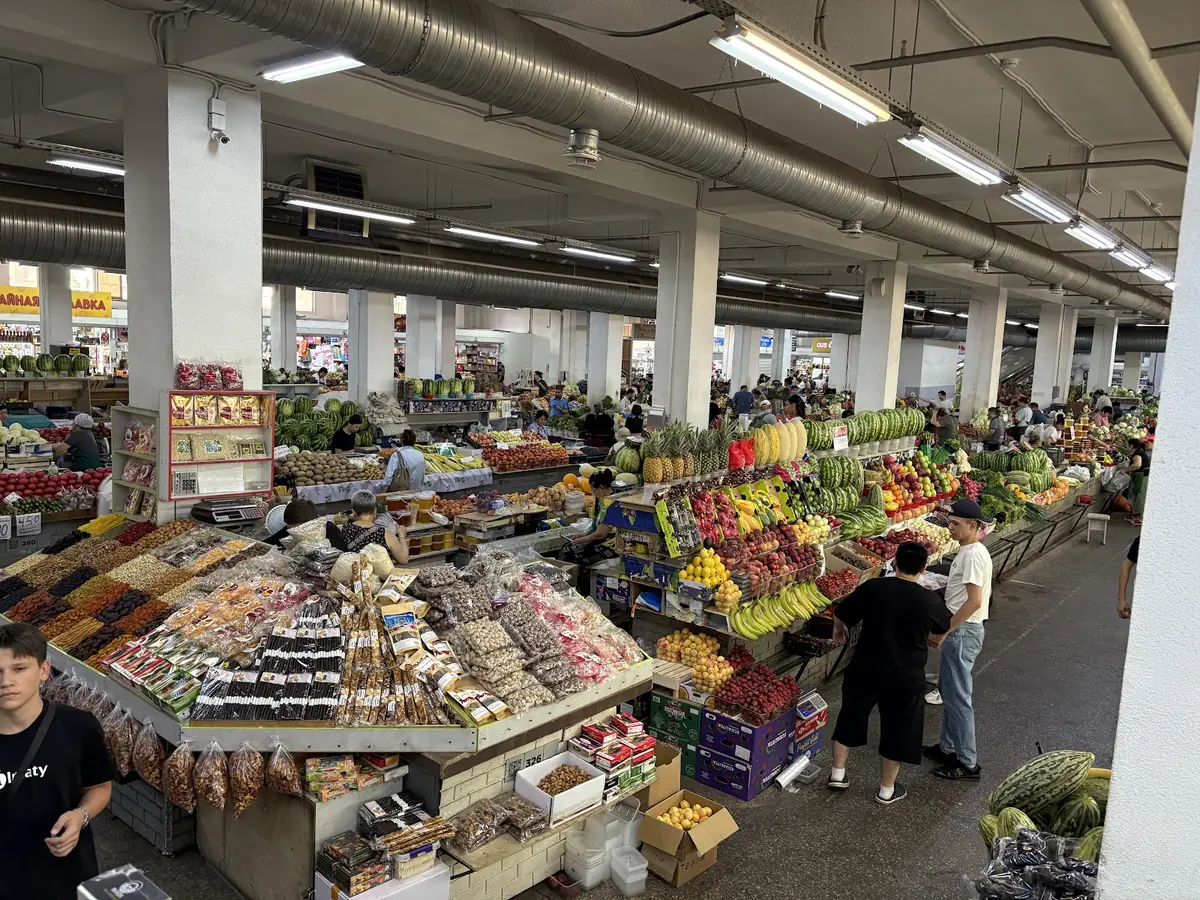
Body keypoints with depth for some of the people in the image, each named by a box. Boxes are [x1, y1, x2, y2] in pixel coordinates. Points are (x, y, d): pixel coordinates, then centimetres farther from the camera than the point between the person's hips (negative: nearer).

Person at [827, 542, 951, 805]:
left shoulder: (872, 588, -12)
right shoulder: (929, 600, -12)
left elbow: (840, 616, -2)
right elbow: (944, 627, 10)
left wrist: (839, 629, 21)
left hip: (865, 671, 1)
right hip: (905, 678, -1)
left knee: (850, 717, 20)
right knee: (897, 729, 16)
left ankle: (838, 773, 30)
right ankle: (887, 790, 28)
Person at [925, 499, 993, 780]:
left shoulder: (973, 555, -20)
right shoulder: (969, 551, 11)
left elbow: (973, 602, -25)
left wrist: (944, 631, -20)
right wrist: (947, 629, 20)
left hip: (963, 631, -11)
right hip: (960, 629, 11)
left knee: (958, 697, -2)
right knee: (949, 691, 19)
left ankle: (968, 763, 7)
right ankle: (948, 748, 31)